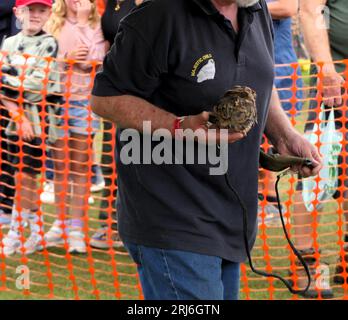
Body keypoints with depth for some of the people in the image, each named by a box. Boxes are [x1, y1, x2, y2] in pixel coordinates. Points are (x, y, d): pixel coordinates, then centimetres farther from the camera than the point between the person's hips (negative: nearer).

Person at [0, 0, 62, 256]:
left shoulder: (49, 44, -6)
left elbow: (37, 83, -16)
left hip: (39, 117, -5)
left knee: (25, 176, -5)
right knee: (24, 176, 7)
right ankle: (37, 232, 17)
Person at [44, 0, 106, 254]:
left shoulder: (95, 25, 3)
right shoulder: (53, 25, 6)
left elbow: (93, 60, -11)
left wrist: (82, 21, -11)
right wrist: (65, 58, -14)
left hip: (84, 101, -1)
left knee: (80, 166, 1)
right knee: (60, 165, 8)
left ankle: (76, 228, 4)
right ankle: (60, 223, 20)